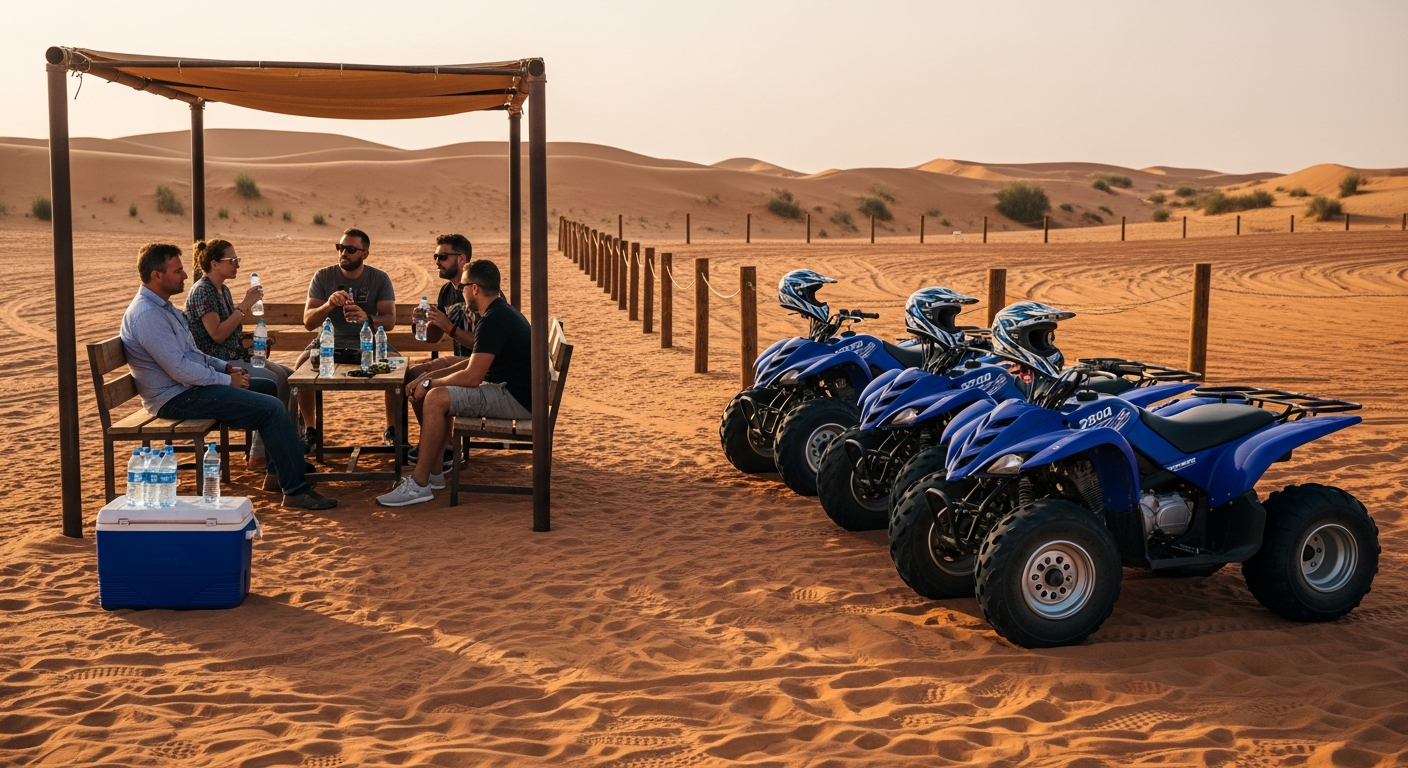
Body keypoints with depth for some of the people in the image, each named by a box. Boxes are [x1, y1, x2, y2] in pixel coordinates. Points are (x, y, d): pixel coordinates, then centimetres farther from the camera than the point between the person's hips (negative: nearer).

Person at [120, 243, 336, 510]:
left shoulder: (162, 307, 14)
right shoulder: (146, 315, -20)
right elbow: (179, 369, -25)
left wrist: (225, 366, 9)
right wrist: (227, 380, -15)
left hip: (190, 385, 11)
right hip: (178, 398, -11)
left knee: (271, 388, 18)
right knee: (271, 408, -19)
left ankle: (277, 471, 20)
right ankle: (295, 490, -16)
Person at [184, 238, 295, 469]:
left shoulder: (223, 290, 15)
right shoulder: (201, 291, -13)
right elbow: (217, 334, -21)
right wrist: (244, 305, -20)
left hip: (235, 357, 10)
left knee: (289, 376, -3)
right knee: (272, 381, -24)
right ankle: (259, 456, -18)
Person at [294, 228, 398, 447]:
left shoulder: (380, 279, -2)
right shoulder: (323, 277, -2)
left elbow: (390, 321, -11)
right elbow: (308, 322, -7)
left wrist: (368, 319, -33)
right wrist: (328, 305, -28)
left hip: (368, 342, 0)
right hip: (329, 341, 1)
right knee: (302, 364, -28)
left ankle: (392, 430, -10)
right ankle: (310, 430, -12)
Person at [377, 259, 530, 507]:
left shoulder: (492, 321, -20)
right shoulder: (501, 312, 15)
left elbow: (472, 376, -22)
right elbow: (476, 363, 20)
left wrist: (431, 383, -7)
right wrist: (432, 376, 11)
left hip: (516, 399, -11)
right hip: (513, 390, 11)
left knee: (436, 398, -20)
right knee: (437, 392, 16)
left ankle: (419, 484, -15)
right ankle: (433, 471, 15)